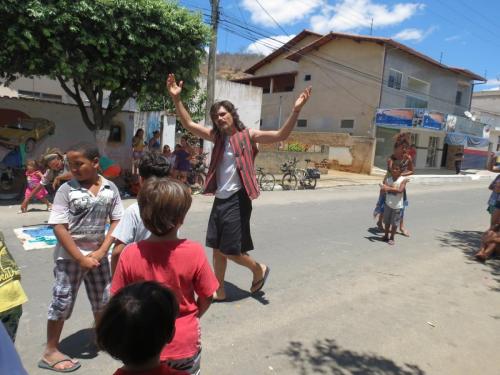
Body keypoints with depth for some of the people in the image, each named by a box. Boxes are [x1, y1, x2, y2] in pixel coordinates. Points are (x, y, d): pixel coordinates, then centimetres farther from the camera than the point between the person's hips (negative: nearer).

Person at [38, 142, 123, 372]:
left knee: (104, 298, 17)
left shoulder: (110, 189, -5)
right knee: (62, 301, 5)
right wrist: (81, 258, -17)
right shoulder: (66, 189, -13)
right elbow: (59, 228, -15)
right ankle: (50, 352, 24)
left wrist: (101, 252, -13)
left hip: (97, 253, 4)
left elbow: (116, 222, -3)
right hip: (69, 255, -3)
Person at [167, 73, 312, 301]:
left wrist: (296, 110, -33)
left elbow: (281, 135, -20)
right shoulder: (217, 137, 8)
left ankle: (259, 270, 29)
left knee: (230, 250, 0)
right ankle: (219, 291, 31)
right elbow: (189, 125, 7)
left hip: (237, 200, -6)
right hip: (220, 200, 7)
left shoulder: (249, 136, -8)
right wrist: (176, 99, -4)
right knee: (217, 249, 14)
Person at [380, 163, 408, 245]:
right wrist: (383, 188, -33)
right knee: (387, 222, 15)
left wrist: (389, 188, -31)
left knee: (394, 223, 6)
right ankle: (386, 236, 31)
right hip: (388, 204, 4)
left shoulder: (403, 179, -11)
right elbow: (383, 189, -10)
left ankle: (392, 238, 21)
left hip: (397, 206, -3)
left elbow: (400, 190, -25)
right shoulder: (388, 179, -1)